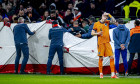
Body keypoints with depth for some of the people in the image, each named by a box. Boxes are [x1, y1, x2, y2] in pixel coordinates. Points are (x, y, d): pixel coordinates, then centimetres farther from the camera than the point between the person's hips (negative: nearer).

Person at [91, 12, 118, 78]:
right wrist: (98, 33, -11)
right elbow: (92, 33, 7)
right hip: (100, 43, -2)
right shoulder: (96, 24, 3)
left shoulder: (107, 23, 9)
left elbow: (113, 21, -6)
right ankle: (101, 73, 14)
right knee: (101, 58, 2)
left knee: (111, 57, -7)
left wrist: (109, 15, -8)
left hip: (107, 42, 2)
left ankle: (113, 74, -6)